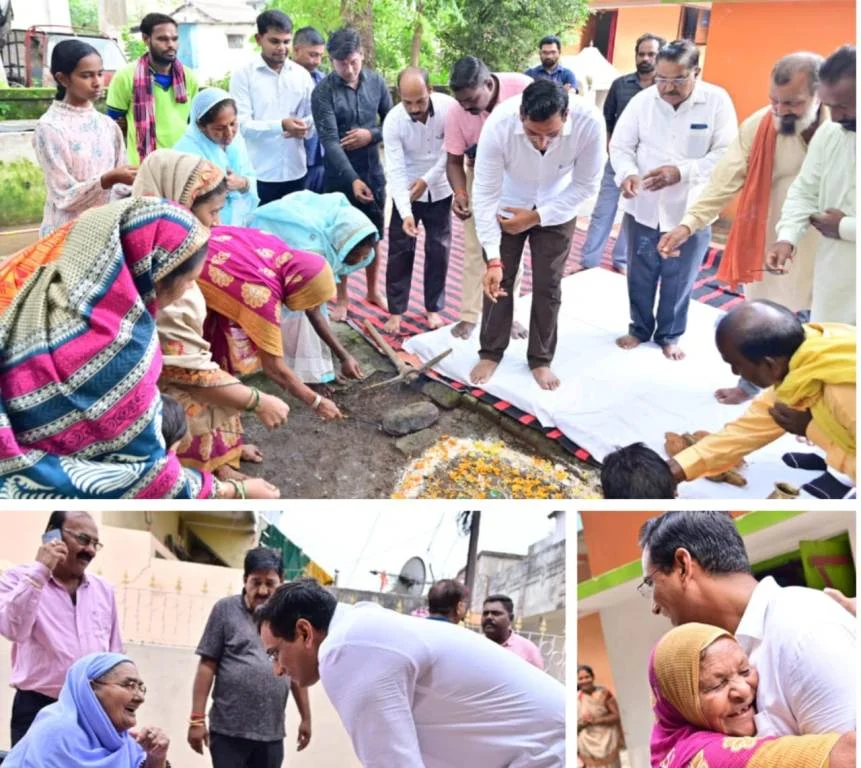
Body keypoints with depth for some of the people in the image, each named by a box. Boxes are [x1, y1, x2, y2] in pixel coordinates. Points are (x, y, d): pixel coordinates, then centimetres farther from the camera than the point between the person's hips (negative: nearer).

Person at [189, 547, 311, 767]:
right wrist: (197, 718, -6)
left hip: (272, 733, 3)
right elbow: (207, 666, -3)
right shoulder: (226, 609, -2)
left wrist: (306, 717, 14)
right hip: (228, 730, -3)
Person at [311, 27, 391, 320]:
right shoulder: (323, 92, -14)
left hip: (374, 171, 4)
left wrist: (372, 135, -13)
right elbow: (329, 141, -21)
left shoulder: (376, 82, -2)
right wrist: (353, 179, -30)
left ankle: (373, 291, 34)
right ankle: (341, 298, 22)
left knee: (374, 235, 15)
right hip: (340, 176, -3)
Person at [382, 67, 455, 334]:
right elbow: (395, 170, -26)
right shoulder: (393, 121, -23)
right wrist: (405, 212, -37)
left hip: (439, 190, 1)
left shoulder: (449, 107, -23)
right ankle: (395, 311, 13)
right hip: (406, 191, -1)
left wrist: (427, 179, -19)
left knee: (438, 250, 7)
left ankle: (433, 308, 22)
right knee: (400, 250, 1)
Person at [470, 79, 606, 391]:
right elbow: (485, 193, -28)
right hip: (507, 207, 0)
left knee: (548, 285, 5)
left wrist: (536, 217, -23)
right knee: (499, 280, 4)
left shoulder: (589, 122, -34)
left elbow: (585, 185, -18)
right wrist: (493, 259, -33)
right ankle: (491, 353, 24)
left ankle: (541, 359, 23)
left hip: (557, 210, 1)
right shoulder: (498, 124, -35)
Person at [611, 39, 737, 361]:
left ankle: (670, 335, 33)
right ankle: (639, 328, 37)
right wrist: (627, 173, -25)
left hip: (691, 211, -1)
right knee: (640, 274, 16)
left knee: (679, 280, 13)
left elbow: (726, 154, -13)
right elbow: (620, 146, -2)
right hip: (643, 206, 1)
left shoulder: (717, 101, -11)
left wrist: (682, 172, -27)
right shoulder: (642, 100, -7)